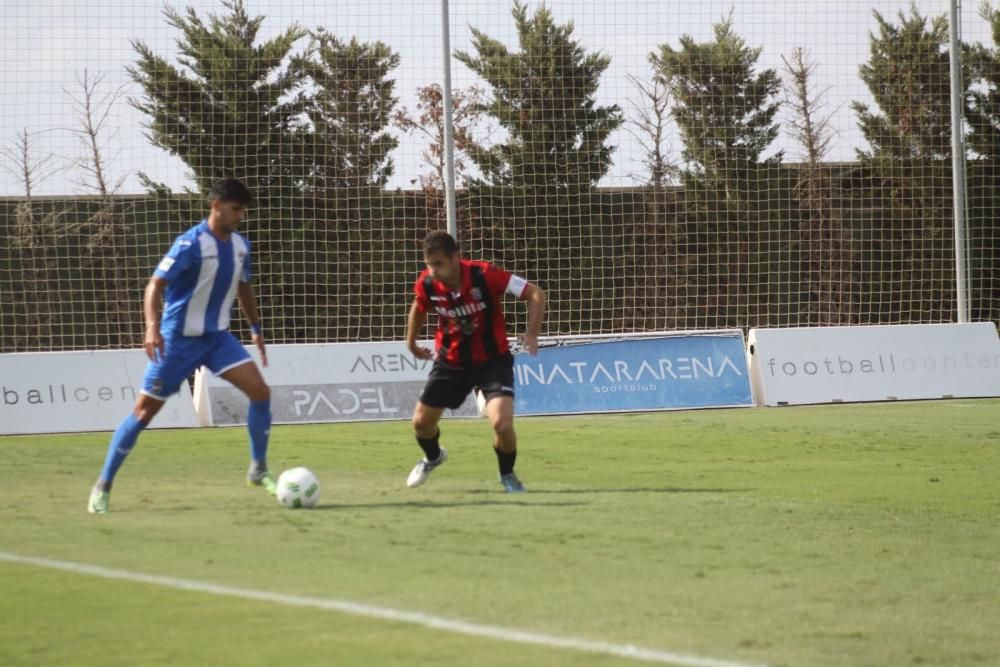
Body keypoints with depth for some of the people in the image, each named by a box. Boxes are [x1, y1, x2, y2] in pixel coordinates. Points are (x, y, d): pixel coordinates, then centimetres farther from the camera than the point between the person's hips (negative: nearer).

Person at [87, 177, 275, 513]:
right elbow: (156, 285, -25)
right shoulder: (191, 243, -19)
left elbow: (243, 288, 21)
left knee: (260, 391, -11)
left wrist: (256, 328, 23)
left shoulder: (240, 245, 3)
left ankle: (258, 469, 4)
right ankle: (103, 487, 6)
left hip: (217, 336, 6)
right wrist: (152, 327, -39)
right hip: (179, 338, -6)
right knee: (144, 410, -3)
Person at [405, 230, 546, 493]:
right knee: (421, 422, 6)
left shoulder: (484, 276, -27)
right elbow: (419, 307, 11)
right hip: (451, 360, 4)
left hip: (492, 360, -4)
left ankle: (508, 475, 10)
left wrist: (532, 333, -32)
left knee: (502, 423, -22)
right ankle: (433, 457, 44)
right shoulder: (426, 284, -16)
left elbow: (535, 294, -21)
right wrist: (411, 343, 19)